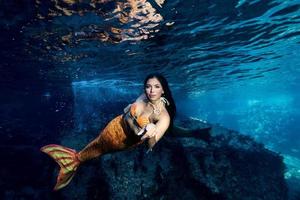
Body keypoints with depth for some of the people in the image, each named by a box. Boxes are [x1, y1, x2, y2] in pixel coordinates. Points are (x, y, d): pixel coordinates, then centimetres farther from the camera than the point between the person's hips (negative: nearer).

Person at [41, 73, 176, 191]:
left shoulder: (164, 116, -34)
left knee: (100, 150, 21)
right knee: (97, 145, 23)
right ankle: (76, 157, 54)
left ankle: (76, 159, 52)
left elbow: (151, 145, -36)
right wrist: (137, 130, -30)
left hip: (129, 140, -2)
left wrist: (151, 133, -58)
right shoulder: (144, 97, -20)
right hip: (117, 126, 2)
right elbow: (127, 116, -11)